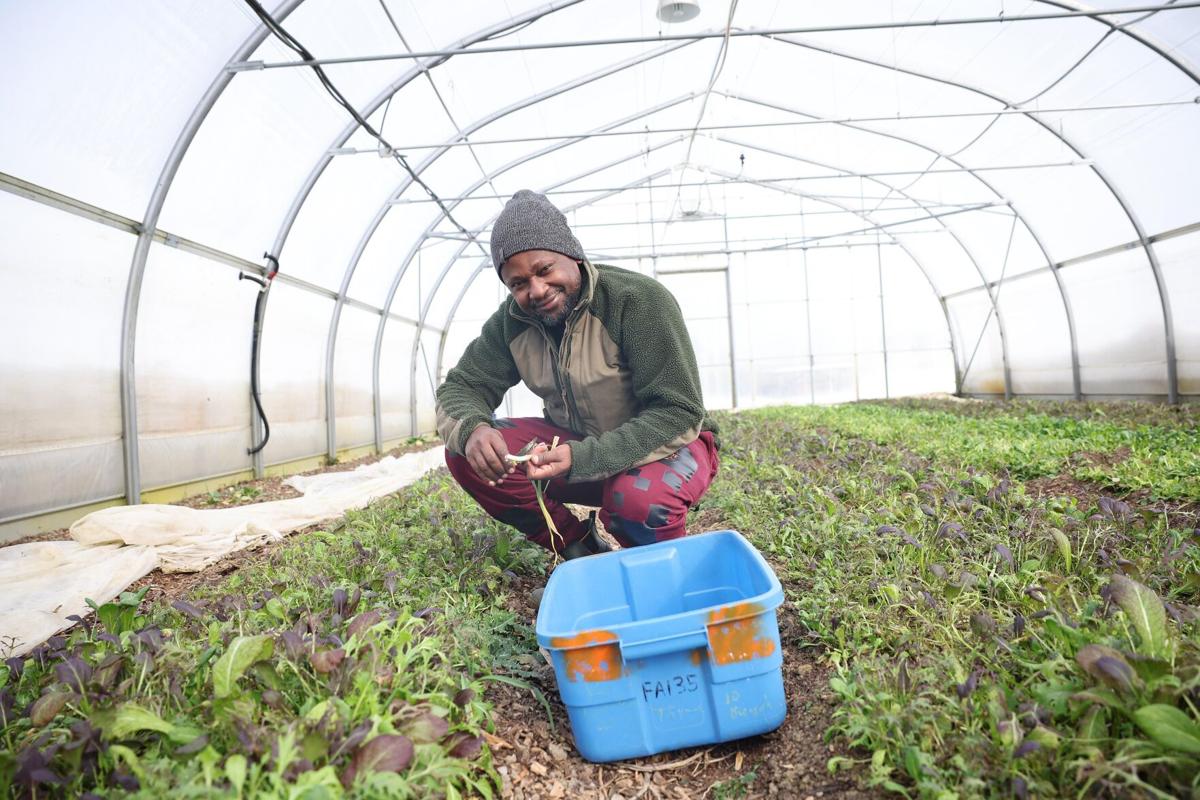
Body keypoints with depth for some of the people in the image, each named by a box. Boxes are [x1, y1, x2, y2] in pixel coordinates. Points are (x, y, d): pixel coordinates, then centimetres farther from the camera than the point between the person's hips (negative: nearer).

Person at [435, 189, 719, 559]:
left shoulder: (641, 300, -23)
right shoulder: (512, 320, -6)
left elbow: (678, 414, -26)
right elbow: (459, 388, -2)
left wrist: (583, 459, -38)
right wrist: (472, 429, -28)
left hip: (666, 445, -5)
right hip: (576, 443, 5)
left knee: (639, 500, -40)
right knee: (464, 453, -14)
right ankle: (580, 547, 0)